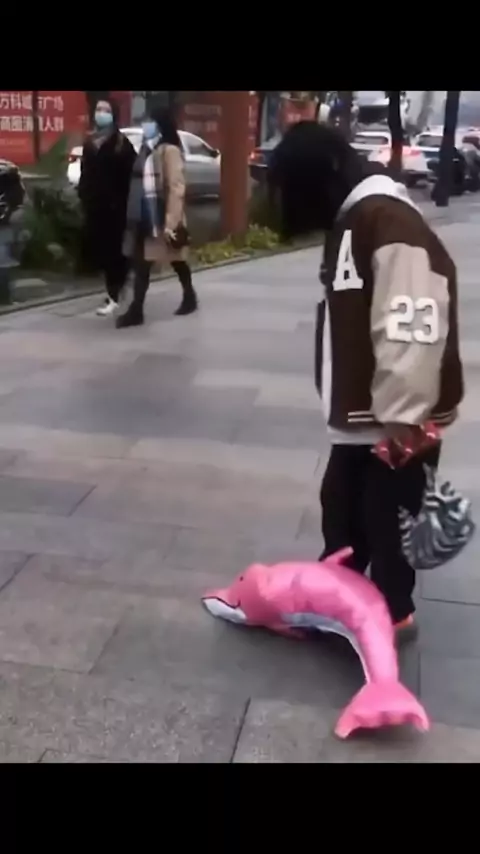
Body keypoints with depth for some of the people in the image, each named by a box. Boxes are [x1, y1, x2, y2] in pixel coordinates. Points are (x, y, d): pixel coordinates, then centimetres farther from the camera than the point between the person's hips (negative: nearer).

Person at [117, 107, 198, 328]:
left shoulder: (169, 151, -10)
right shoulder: (146, 149, 13)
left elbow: (176, 188, -16)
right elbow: (138, 184, 12)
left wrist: (171, 221, -21)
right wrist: (134, 215, 7)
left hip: (162, 217, -7)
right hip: (145, 216, 7)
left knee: (176, 259, 7)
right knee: (141, 263, 3)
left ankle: (189, 297, 24)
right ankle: (136, 310, 5)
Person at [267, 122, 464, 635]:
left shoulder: (389, 221, -21)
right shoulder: (351, 221, 12)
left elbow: (412, 327, -28)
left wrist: (402, 415, -27)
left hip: (396, 419, -10)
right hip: (361, 414, 10)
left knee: (387, 517, 6)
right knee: (341, 506, 21)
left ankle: (391, 612, 26)